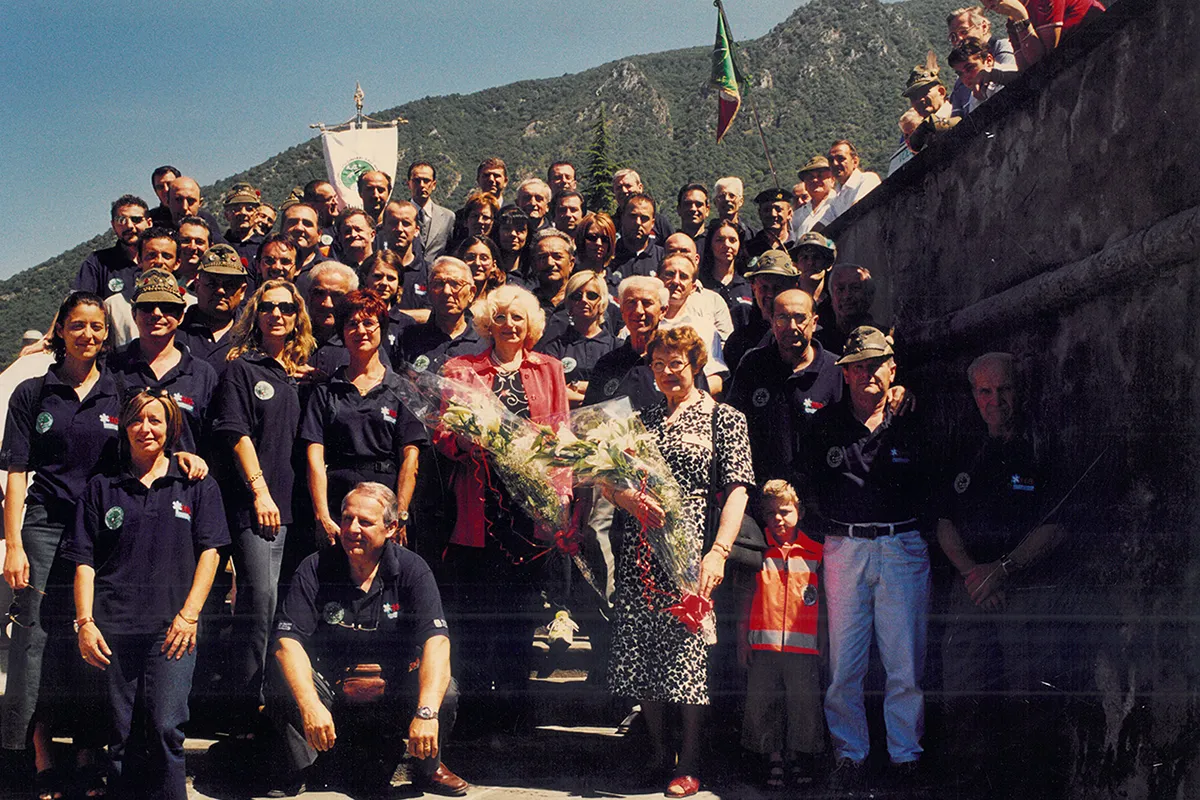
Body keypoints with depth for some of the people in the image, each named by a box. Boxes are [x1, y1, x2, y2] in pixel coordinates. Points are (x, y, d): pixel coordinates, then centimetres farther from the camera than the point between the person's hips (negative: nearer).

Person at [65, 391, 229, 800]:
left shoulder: (197, 486, 12)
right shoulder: (102, 488, 15)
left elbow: (209, 551, 5)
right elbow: (84, 561, 11)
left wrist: (188, 615, -6)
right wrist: (85, 622, -1)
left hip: (171, 627, -2)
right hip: (113, 627, 2)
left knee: (165, 727, -14)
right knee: (122, 736, 2)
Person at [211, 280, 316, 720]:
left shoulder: (299, 375, 17)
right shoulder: (241, 369, 3)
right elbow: (237, 433, -5)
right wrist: (260, 491, -13)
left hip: (289, 502, 5)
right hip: (252, 502, -5)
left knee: (282, 601, 4)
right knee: (260, 597, -11)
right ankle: (248, 700, -3)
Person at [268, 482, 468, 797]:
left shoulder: (412, 570, -9)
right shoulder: (315, 569, -8)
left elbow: (436, 640, -21)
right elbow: (288, 641, -17)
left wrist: (426, 712, -38)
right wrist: (310, 705, -35)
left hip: (392, 696, 0)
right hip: (330, 692, 0)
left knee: (445, 692, -28)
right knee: (287, 691, -30)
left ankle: (429, 767, 5)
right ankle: (293, 771, 3)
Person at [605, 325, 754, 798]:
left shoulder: (724, 419, 4)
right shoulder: (643, 419, 16)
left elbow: (737, 491, -6)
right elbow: (608, 482, 13)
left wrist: (718, 551, -19)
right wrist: (631, 499, -11)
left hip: (689, 546, -4)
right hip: (640, 548, 4)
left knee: (687, 648, -5)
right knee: (640, 650, 4)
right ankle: (659, 753, 19)